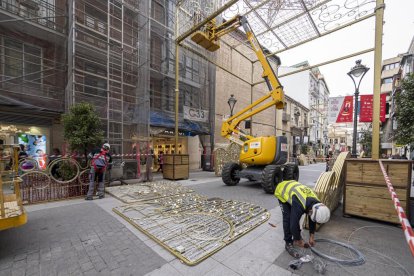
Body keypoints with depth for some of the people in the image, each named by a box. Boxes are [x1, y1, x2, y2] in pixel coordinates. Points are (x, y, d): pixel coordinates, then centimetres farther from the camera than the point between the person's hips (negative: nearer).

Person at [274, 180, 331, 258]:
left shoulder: (316, 204, -17)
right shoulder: (299, 205, -39)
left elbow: (312, 221, 1)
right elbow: (294, 223, -30)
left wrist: (312, 237, 8)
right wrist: (299, 241, -13)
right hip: (281, 191, -6)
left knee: (296, 218, 6)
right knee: (288, 218, -11)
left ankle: (296, 238, 25)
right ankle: (288, 244, 2)